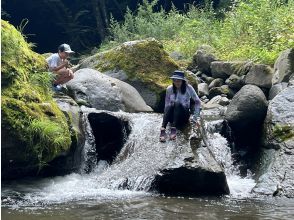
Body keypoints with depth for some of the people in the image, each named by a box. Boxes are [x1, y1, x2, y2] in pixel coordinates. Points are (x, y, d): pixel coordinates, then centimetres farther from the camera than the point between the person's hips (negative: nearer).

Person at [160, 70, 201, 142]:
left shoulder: (188, 88, -7)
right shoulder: (169, 89, -2)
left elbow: (197, 102, -2)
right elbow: (167, 105, 4)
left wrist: (195, 117, -4)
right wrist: (166, 117, -8)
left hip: (184, 116, -1)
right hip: (173, 118, 1)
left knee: (178, 104, -31)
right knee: (170, 106, -31)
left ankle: (173, 129, -48)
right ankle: (163, 129, -49)